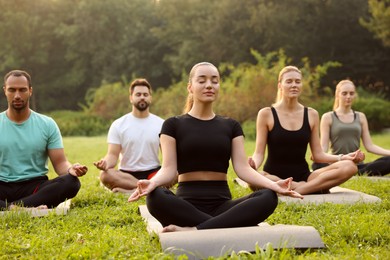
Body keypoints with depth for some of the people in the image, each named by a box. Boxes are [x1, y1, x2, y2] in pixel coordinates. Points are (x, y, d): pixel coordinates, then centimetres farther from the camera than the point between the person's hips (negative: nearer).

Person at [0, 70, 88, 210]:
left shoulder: (47, 124, 6)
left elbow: (60, 163, 3)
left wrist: (70, 169, -22)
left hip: (35, 186, 1)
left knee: (71, 182, -30)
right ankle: (29, 209, -43)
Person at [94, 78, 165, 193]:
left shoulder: (161, 124, 5)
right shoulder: (118, 125, 2)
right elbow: (113, 154, -4)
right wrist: (106, 163, -29)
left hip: (153, 173, 1)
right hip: (126, 174, 0)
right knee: (105, 175, -33)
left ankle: (126, 190, -30)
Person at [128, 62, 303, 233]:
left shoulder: (231, 126, 15)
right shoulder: (173, 125, 7)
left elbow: (243, 167, 3)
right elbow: (169, 169, -4)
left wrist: (273, 185, -16)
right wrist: (152, 183, -28)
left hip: (222, 204, 3)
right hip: (187, 204, -2)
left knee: (268, 197, -27)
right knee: (156, 197, -36)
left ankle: (192, 231, -31)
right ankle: (230, 227, -31)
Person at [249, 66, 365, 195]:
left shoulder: (311, 114, 8)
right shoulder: (266, 114, -1)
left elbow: (318, 154, 8)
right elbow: (259, 153, -4)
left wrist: (343, 157, -10)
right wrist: (254, 164, -28)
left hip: (303, 176, 3)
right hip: (274, 177, -3)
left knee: (349, 167, -20)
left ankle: (298, 189, -27)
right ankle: (316, 187, -25)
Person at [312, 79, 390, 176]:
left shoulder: (361, 117, 16)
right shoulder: (328, 117, 6)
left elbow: (369, 146, 11)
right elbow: (323, 146, -2)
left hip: (357, 166, 3)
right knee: (317, 165, -39)